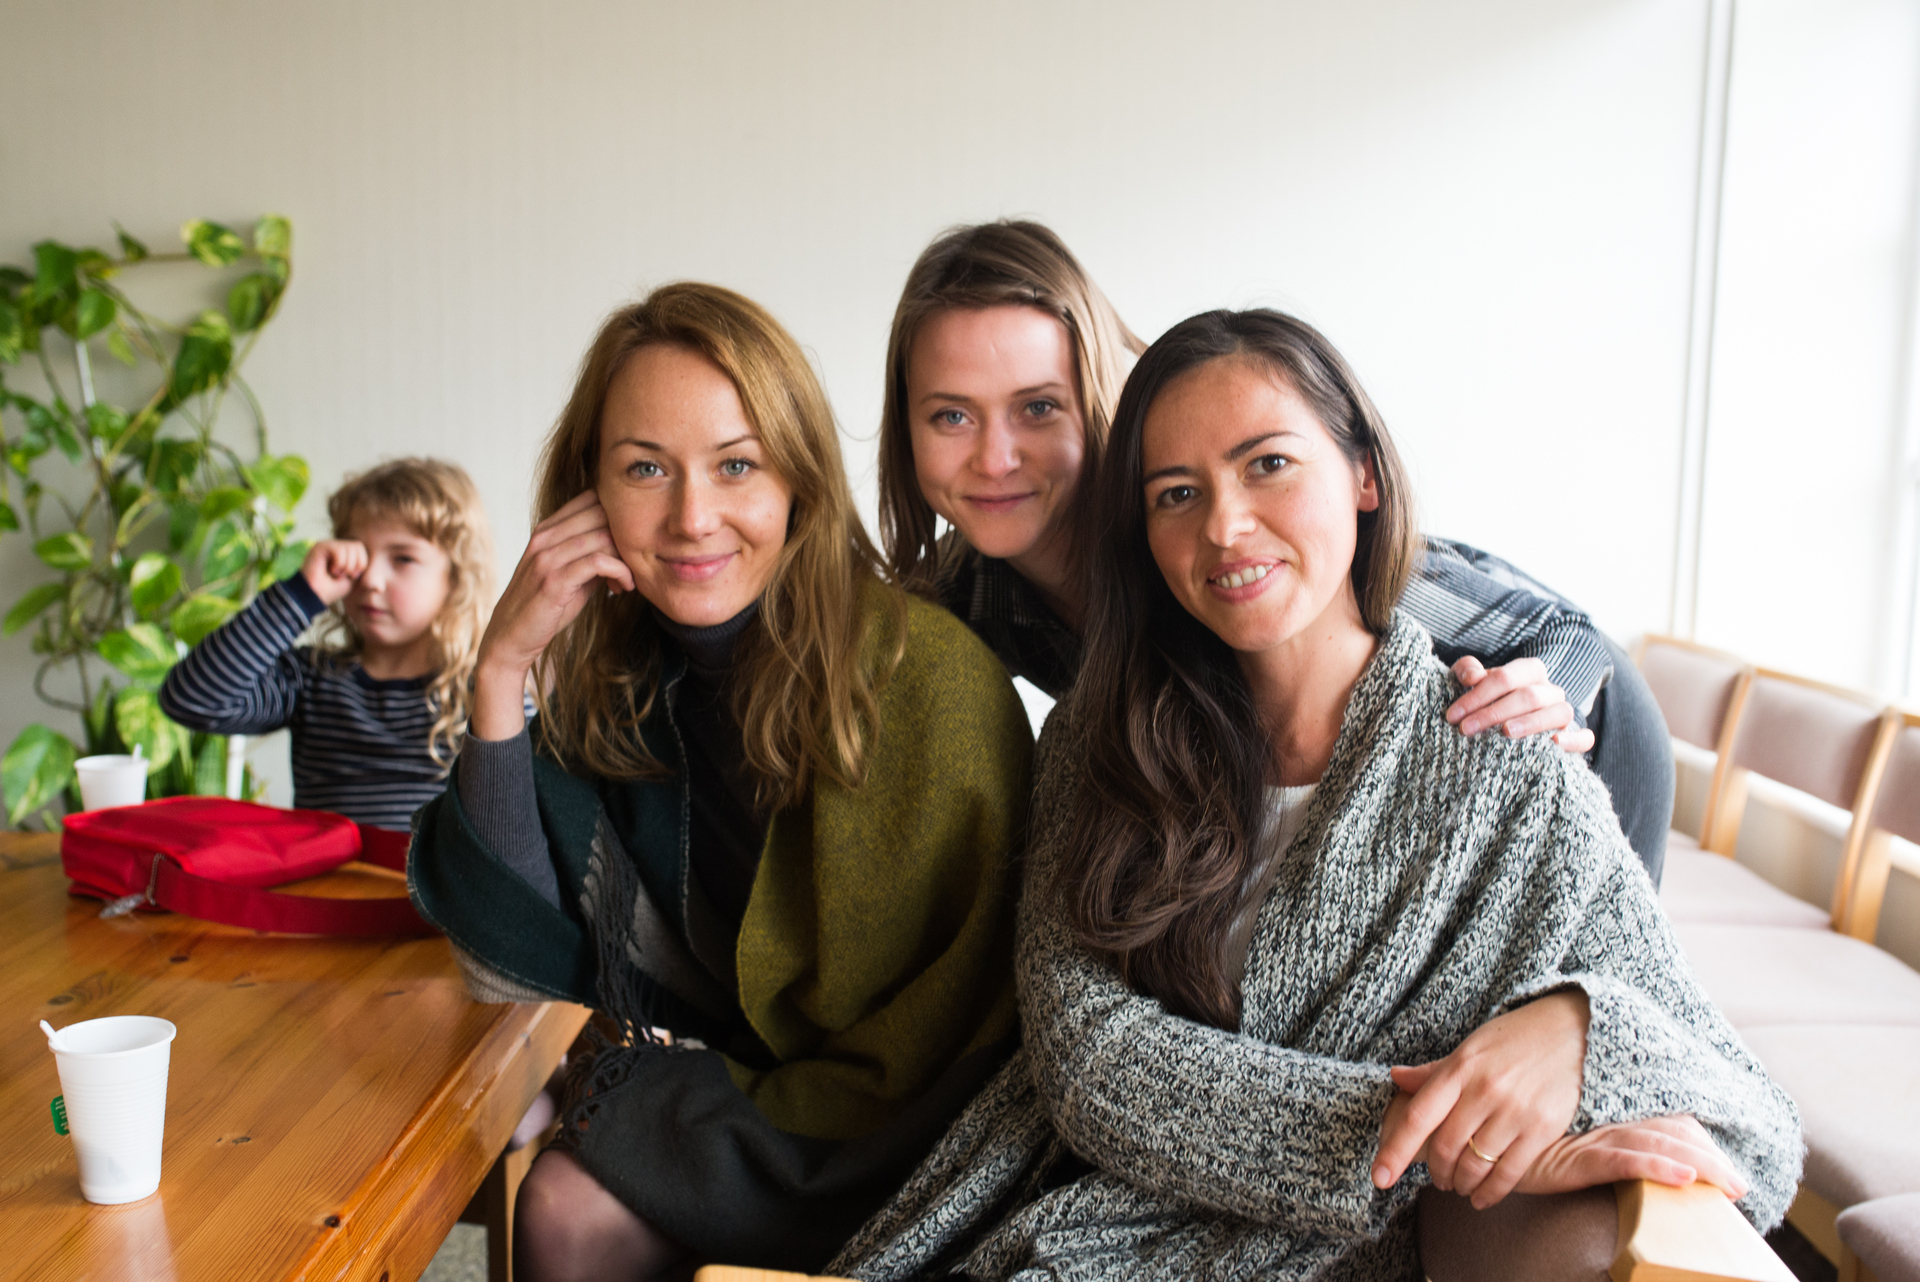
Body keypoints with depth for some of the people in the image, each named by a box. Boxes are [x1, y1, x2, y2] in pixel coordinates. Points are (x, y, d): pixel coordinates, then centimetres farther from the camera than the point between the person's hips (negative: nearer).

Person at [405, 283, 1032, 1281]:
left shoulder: (928, 671, -24)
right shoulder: (606, 676, -5)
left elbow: (969, 1024, -16)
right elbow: (520, 971, -11)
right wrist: (503, 667, -17)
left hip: (878, 1152, -4)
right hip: (707, 1093, 5)